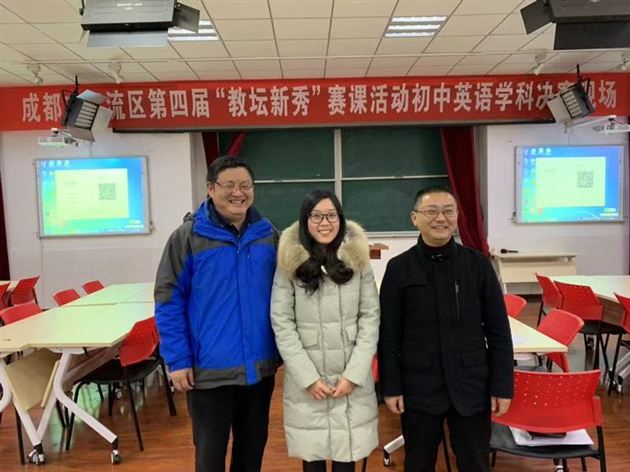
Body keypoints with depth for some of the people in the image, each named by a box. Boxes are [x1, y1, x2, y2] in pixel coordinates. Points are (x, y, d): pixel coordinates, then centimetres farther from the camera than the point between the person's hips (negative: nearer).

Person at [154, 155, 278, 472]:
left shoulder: (268, 235, 2)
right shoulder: (188, 236, -9)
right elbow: (168, 301, -8)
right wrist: (178, 360, -11)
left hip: (259, 366, 4)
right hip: (209, 369, -3)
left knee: (253, 446, 21)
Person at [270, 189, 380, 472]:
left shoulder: (357, 259, 0)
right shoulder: (289, 264, -4)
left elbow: (370, 318, -1)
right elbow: (282, 325, -5)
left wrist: (354, 374, -8)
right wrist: (308, 377, -10)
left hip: (352, 378, 1)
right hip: (306, 380, -1)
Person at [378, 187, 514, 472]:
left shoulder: (478, 264, -3)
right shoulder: (398, 268, -6)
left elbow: (498, 330, 0)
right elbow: (388, 335, -3)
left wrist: (502, 385, -1)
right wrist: (391, 387, -4)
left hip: (471, 386, 1)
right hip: (419, 388, -1)